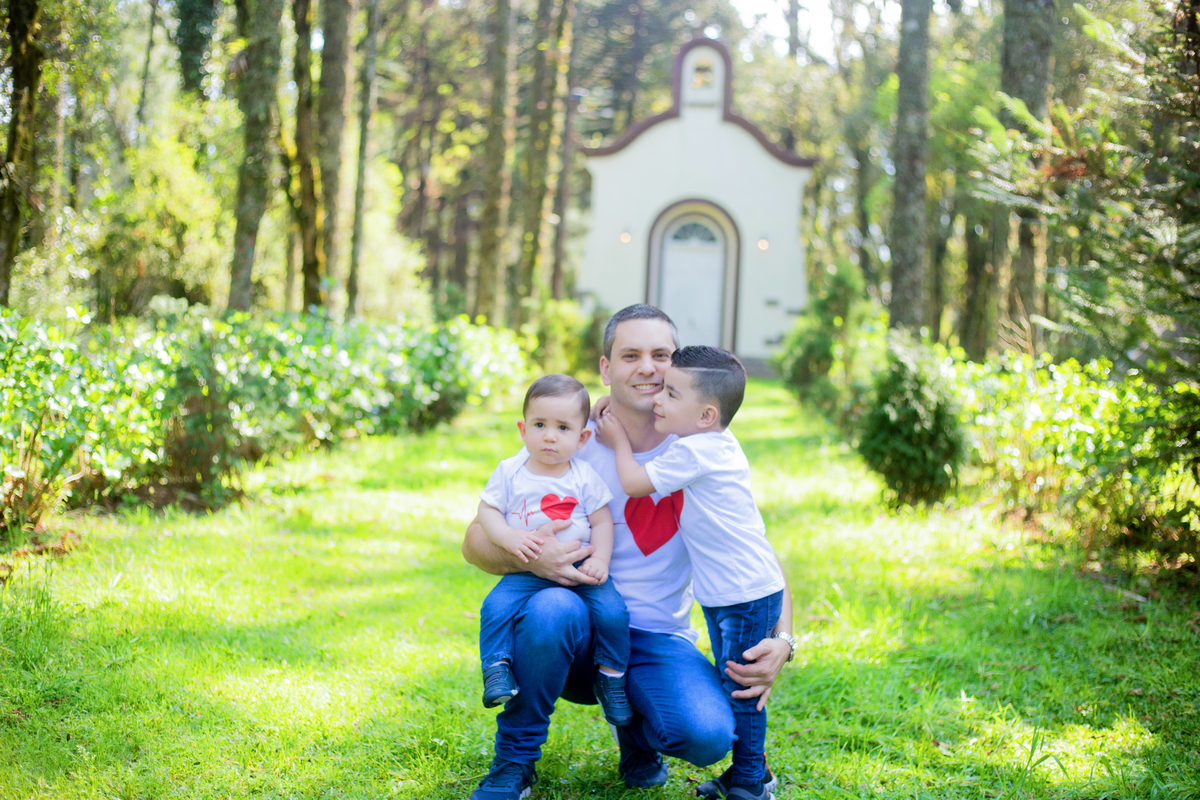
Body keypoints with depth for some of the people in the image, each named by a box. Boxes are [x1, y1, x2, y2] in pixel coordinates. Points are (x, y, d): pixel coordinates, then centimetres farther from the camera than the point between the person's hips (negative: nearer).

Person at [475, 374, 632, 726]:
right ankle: (496, 668, -10)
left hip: (579, 565, 0)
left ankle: (611, 674, 1)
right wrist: (509, 537, -16)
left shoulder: (585, 477, 3)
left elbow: (602, 521, 4)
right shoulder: (510, 472, 3)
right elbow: (487, 509, 3)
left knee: (612, 611, -20)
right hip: (528, 571, 0)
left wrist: (600, 559, -11)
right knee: (496, 606, -25)